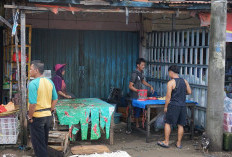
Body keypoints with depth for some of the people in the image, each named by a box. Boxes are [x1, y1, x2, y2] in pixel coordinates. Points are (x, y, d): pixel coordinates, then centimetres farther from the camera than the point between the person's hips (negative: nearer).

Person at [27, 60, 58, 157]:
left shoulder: (33, 83, -19)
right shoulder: (50, 82, 4)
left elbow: (33, 103, -24)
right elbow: (55, 99, 9)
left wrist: (30, 117, -12)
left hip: (37, 117, -7)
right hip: (48, 116, 7)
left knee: (38, 143, 5)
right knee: (44, 141, 21)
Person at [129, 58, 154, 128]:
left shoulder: (142, 72, 5)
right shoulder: (135, 74, -21)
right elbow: (130, 86, -22)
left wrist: (150, 86, 13)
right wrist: (138, 90, -32)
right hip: (135, 95, -8)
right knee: (137, 109, -2)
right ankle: (137, 124, 11)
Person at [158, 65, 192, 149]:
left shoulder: (171, 82, -10)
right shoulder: (184, 81, 5)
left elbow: (168, 96, -12)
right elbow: (189, 92, 11)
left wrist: (166, 106, -3)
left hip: (173, 105, -5)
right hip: (183, 106, 5)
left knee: (168, 123, 6)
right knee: (180, 125, 10)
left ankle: (166, 142, 9)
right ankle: (179, 143, 17)